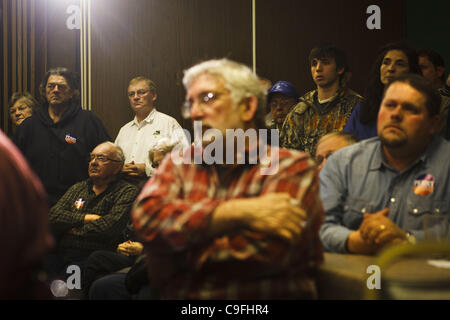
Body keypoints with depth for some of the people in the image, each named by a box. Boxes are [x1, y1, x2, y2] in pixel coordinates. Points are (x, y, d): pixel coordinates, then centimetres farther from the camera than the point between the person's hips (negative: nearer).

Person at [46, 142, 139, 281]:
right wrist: (86, 218, -3)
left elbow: (111, 225, -12)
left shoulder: (127, 191, 5)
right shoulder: (78, 188, 23)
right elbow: (53, 216, 9)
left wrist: (75, 230, 1)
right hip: (60, 253, 5)